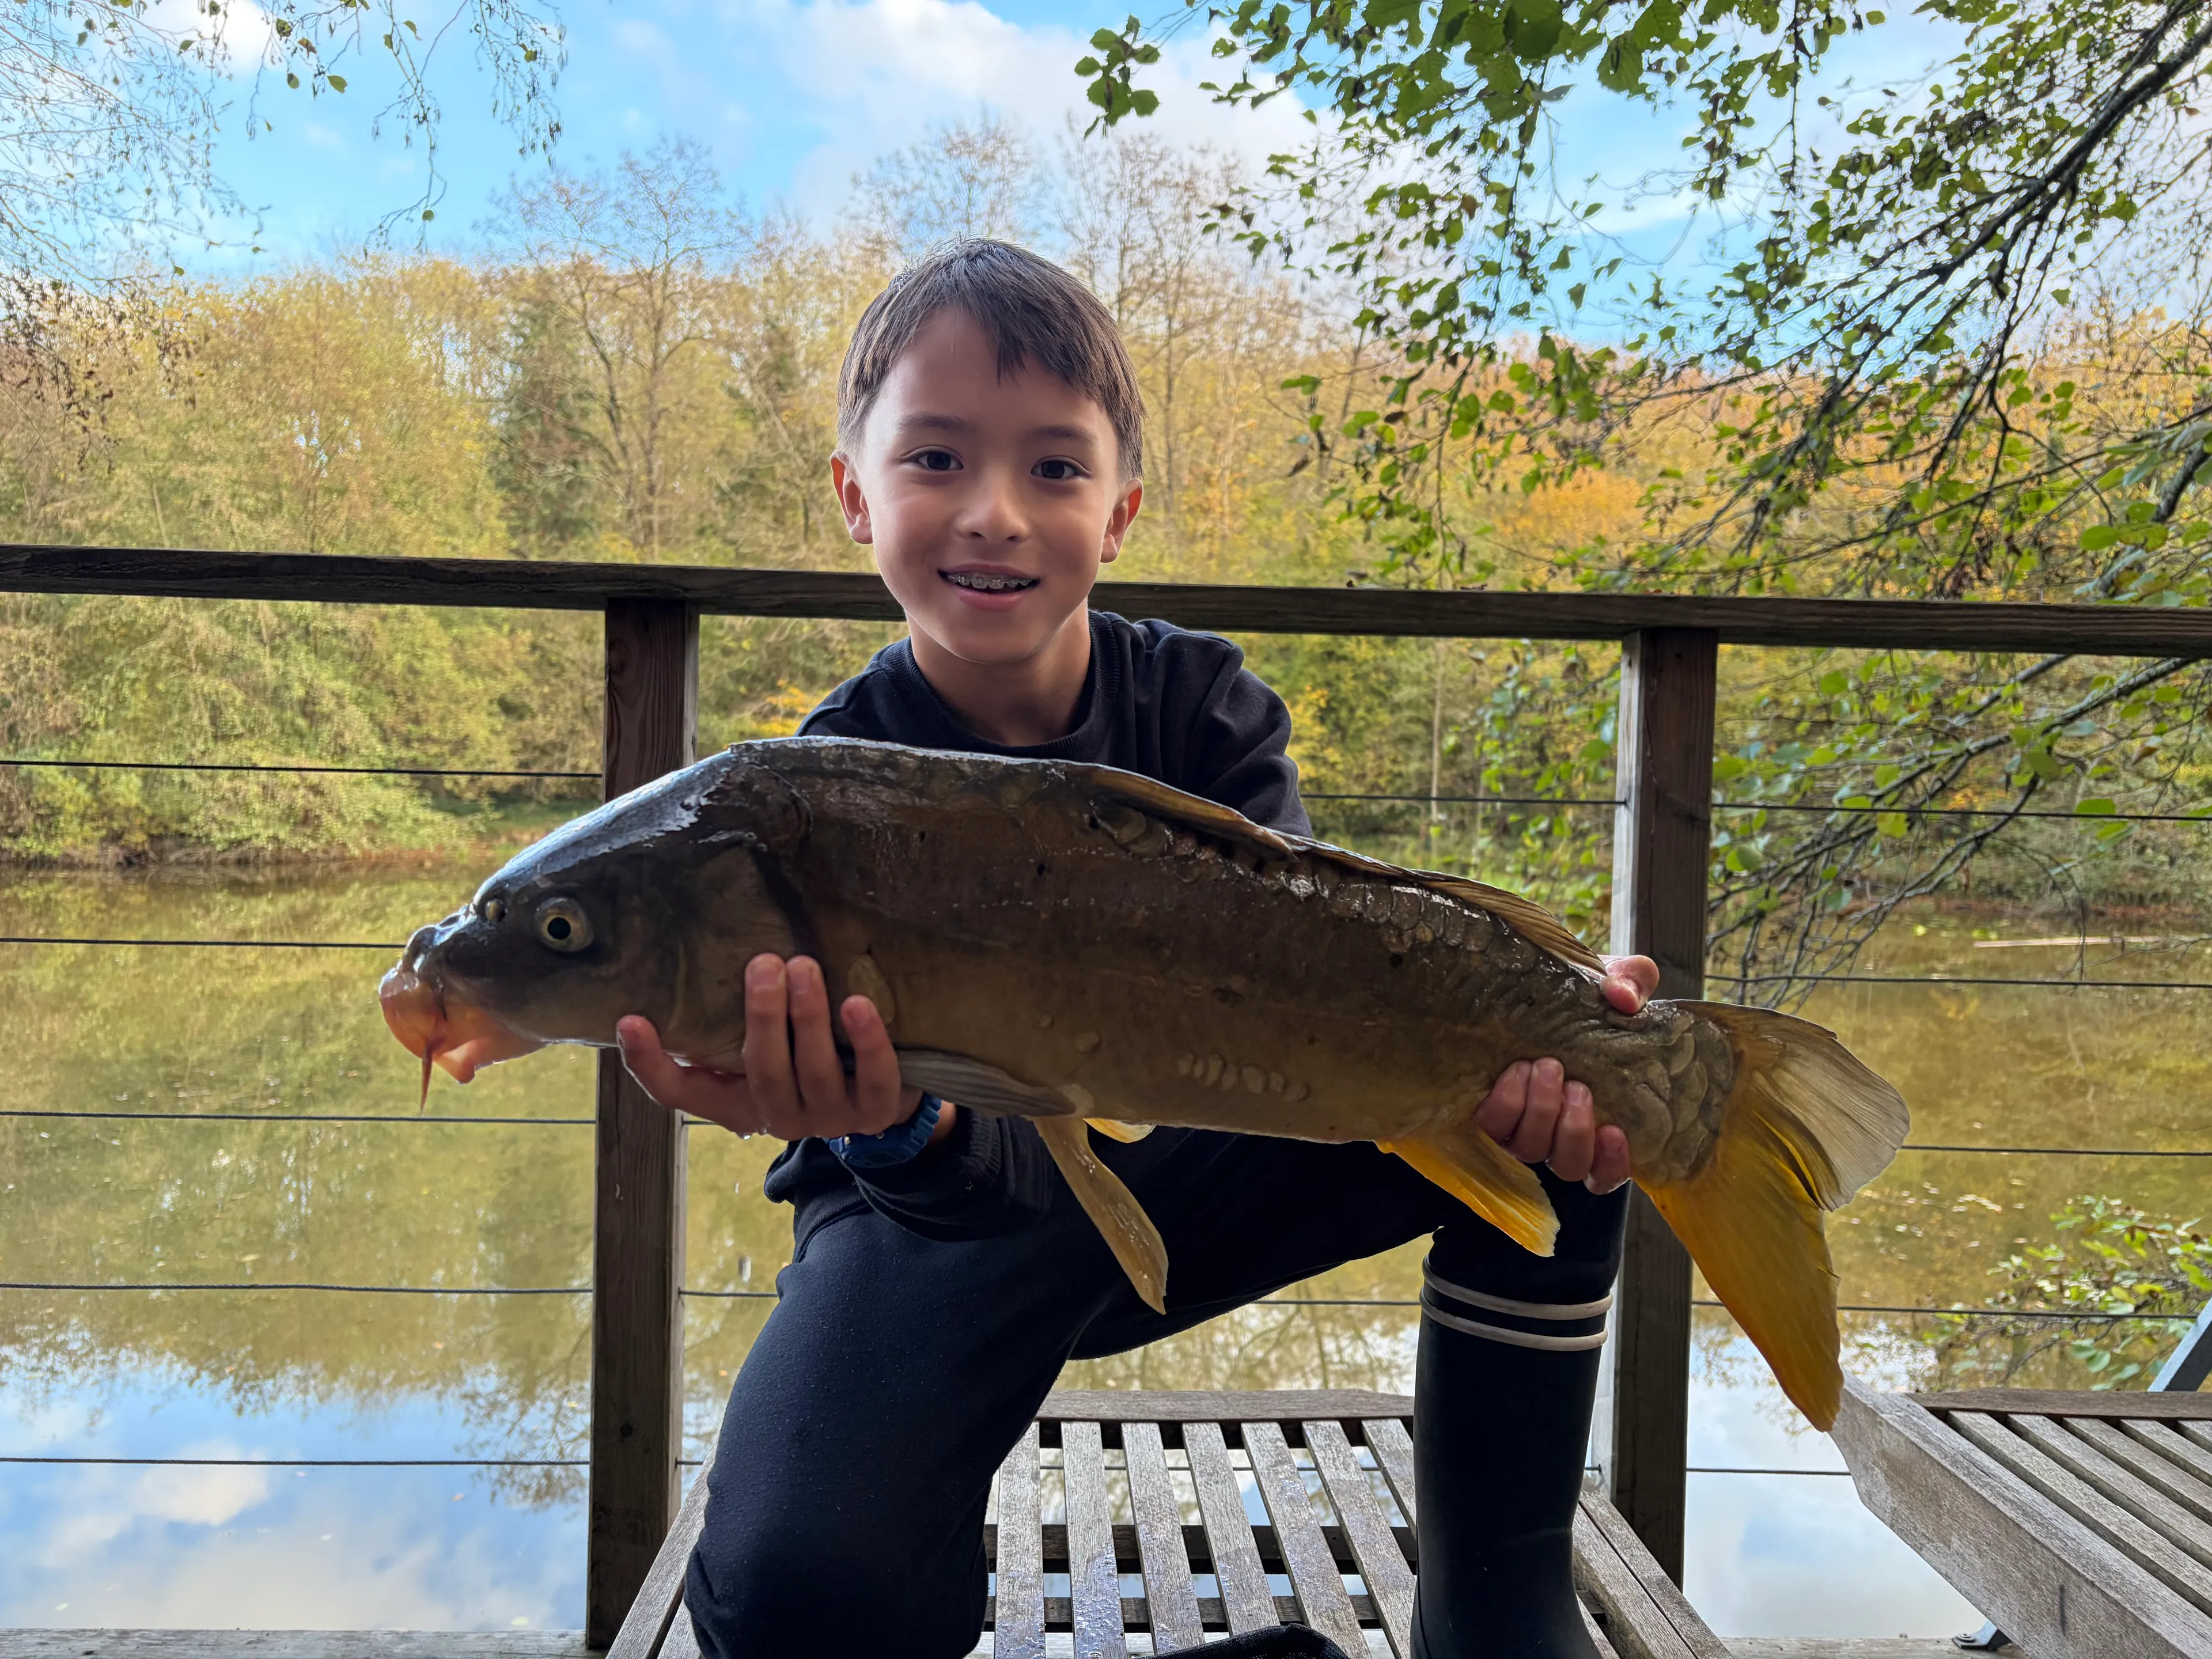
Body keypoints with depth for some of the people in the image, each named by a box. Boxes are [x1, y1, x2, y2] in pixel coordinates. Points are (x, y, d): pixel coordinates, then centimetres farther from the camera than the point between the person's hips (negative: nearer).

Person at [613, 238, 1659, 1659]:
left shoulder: (1205, 704, -11)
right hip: (954, 1215, -2)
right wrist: (903, 1131, -56)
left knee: (1561, 1090, -17)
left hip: (1186, 1176, 3)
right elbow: (993, 1167, -30)